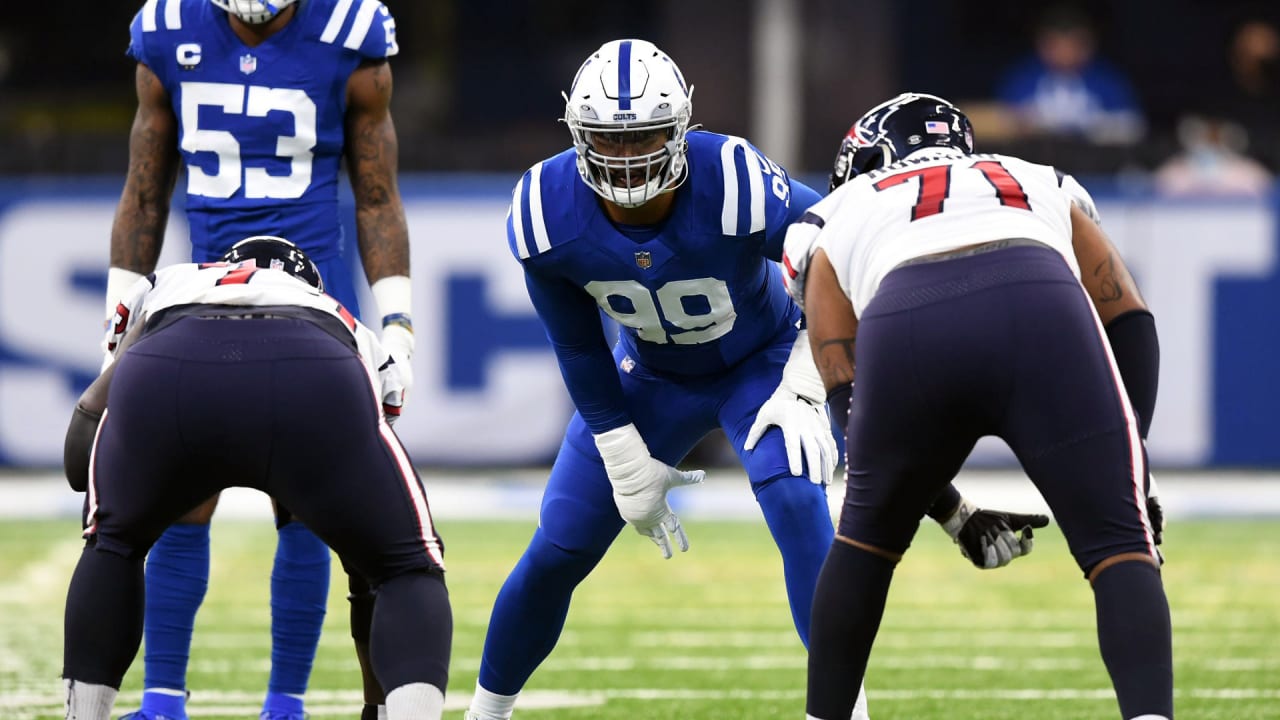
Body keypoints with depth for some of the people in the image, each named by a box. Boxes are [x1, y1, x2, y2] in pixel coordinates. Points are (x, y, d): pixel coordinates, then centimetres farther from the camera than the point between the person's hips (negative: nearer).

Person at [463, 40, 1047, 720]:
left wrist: (805, 385, -20)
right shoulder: (546, 216, -26)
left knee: (795, 500, -28)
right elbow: (580, 352, -10)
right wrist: (629, 466, -7)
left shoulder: (739, 187, -36)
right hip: (652, 374, 3)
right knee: (559, 549, 0)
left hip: (763, 360, -3)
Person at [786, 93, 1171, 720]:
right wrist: (1129, 457, 30)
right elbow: (1128, 321, 29)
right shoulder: (1044, 186, 41)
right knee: (1119, 548, 5)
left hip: (903, 329, 1)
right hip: (1041, 311, 0)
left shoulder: (835, 223, 38)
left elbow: (850, 394, 28)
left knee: (866, 540, 27)